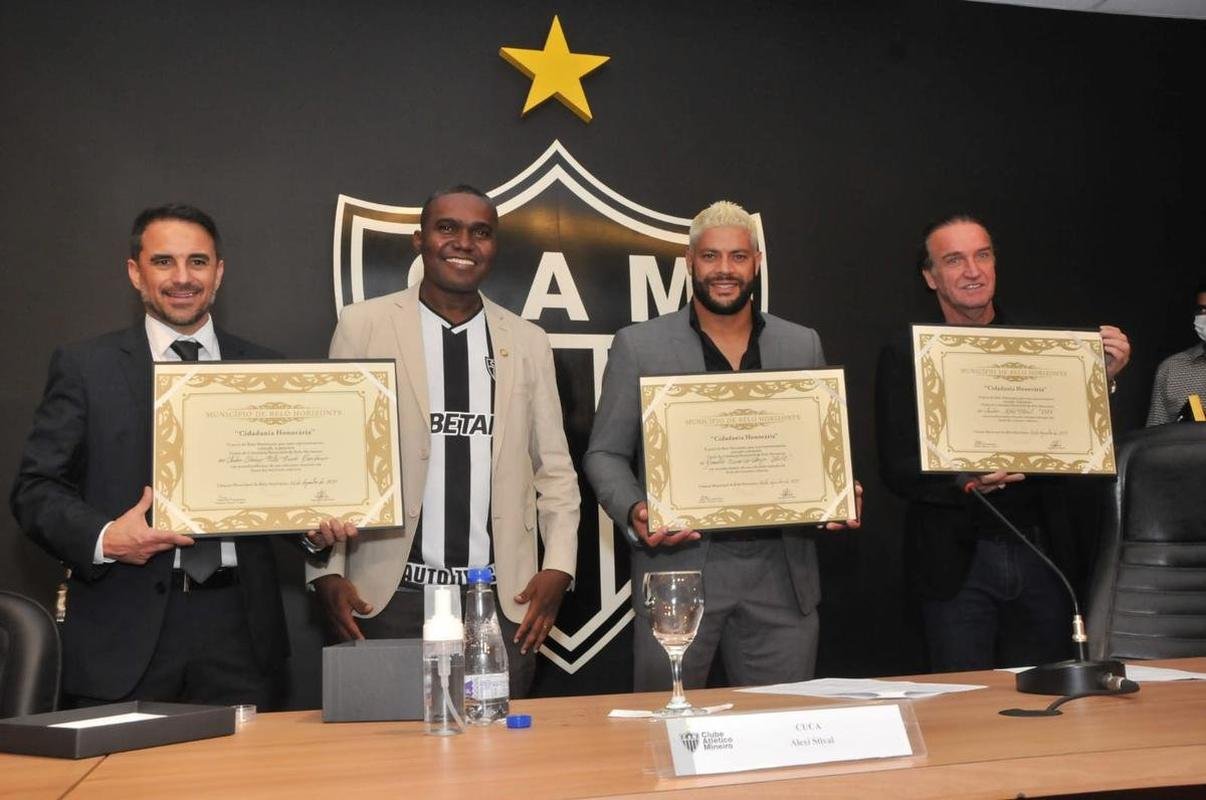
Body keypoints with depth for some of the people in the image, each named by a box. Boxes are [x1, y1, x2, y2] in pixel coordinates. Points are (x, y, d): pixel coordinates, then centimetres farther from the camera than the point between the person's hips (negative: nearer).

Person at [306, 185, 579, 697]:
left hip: (502, 597, 2)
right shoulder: (363, 325, 3)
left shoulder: (527, 343, 9)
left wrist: (559, 566, -1)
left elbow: (554, 468, 11)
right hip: (391, 593, -2)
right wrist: (328, 572, -4)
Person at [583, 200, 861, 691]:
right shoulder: (638, 346, 3)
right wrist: (633, 513, -15)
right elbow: (605, 454, 4)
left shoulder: (802, 346, 12)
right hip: (678, 564, -2)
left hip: (780, 574, 3)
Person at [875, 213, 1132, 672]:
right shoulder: (905, 356, -2)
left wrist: (1104, 380, -8)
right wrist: (965, 481, -23)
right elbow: (896, 468, -7)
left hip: (1043, 556, 3)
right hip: (958, 562, -2)